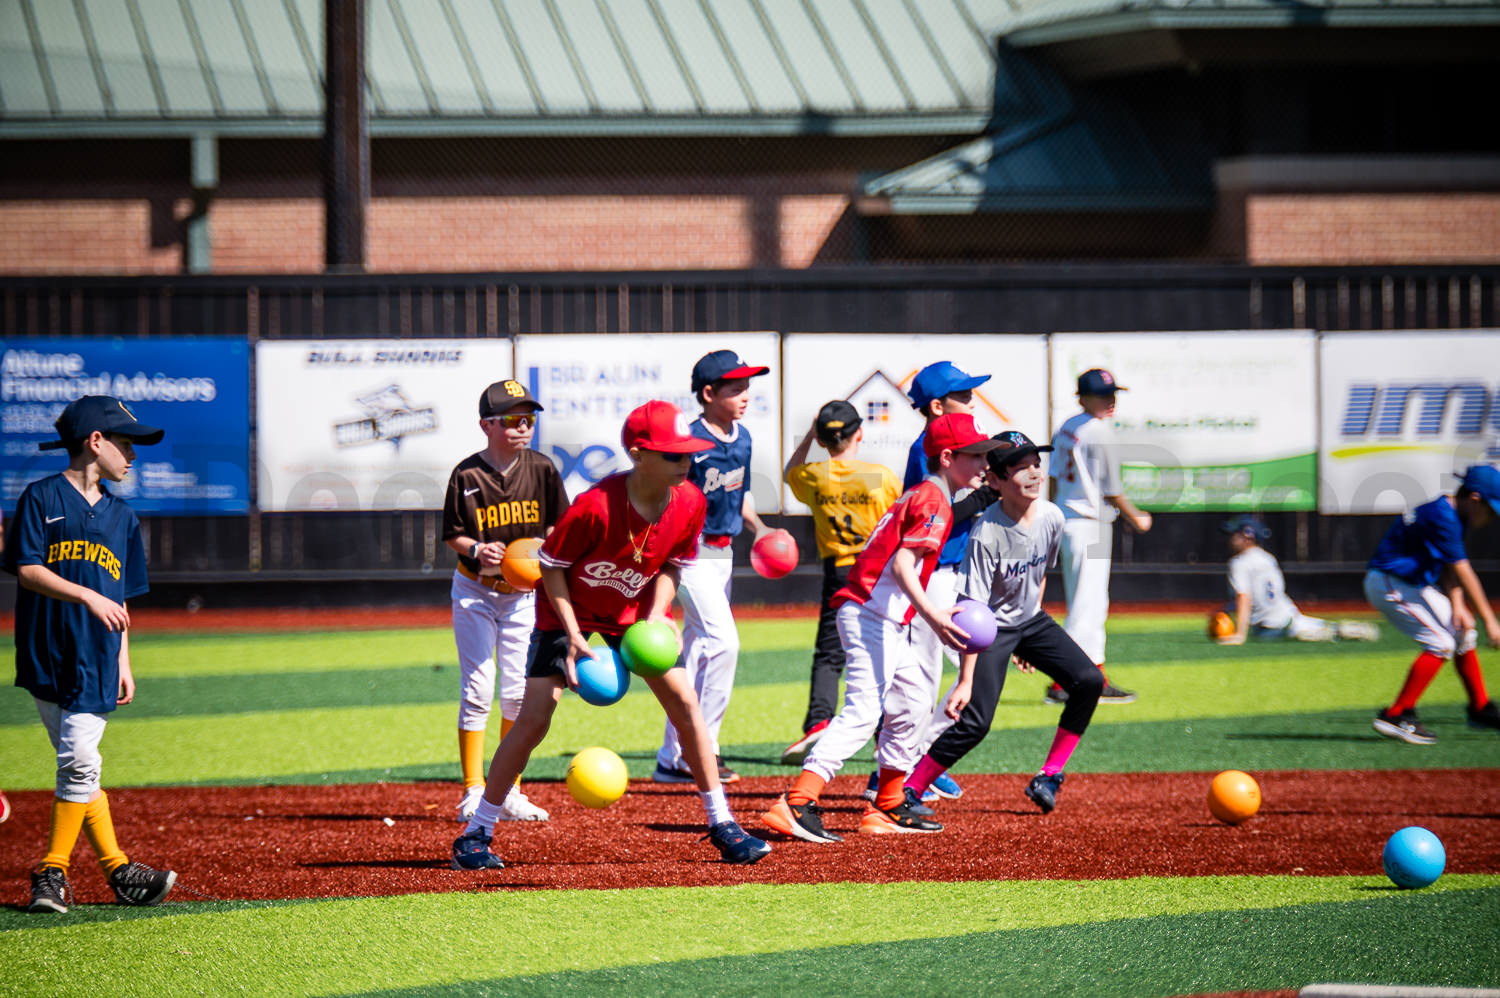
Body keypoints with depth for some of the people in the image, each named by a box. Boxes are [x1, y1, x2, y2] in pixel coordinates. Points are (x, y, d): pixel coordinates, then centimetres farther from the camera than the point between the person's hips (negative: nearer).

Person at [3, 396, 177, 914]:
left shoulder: (121, 516, 16)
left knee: (78, 764, -9)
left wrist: (123, 663, 13)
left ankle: (53, 872, 0)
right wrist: (85, 595, -18)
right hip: (45, 656, -3)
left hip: (94, 662, 3)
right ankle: (117, 870, 3)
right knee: (78, 765, -3)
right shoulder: (43, 498, 0)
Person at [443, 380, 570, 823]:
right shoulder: (467, 475, -12)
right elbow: (452, 535, -5)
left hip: (523, 592, 3)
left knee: (519, 693, 4)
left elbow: (557, 524, 6)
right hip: (475, 591, -3)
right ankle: (473, 794, -1)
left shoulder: (541, 470, -4)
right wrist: (477, 551, -24)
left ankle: (509, 792, 15)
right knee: (478, 690, -6)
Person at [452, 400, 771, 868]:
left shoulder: (689, 504, -18)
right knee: (534, 718, -10)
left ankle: (722, 827, 5)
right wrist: (574, 636, -23)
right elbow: (551, 565, -19)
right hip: (570, 611, -4)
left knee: (686, 704, -5)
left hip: (636, 613, 4)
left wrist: (655, 617, -17)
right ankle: (476, 834, -2)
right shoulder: (595, 506, -33)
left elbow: (670, 566, -1)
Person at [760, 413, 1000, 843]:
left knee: (913, 702, 20)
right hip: (873, 614, -11)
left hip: (889, 624, 11)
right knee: (863, 711, -18)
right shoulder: (934, 501, -10)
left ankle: (888, 808, 27)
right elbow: (903, 564, -22)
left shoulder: (918, 495, 20)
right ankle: (795, 805, -28)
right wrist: (933, 615, -34)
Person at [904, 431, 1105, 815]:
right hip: (991, 629, -6)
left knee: (1089, 681, -9)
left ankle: (1049, 777, 3)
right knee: (974, 721, -17)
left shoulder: (1051, 518, -10)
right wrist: (965, 681, -31)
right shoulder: (986, 535, -28)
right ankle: (906, 792, -5)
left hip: (1031, 621, 6)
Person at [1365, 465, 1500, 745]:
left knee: (1463, 633, 13)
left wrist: (1457, 606, -11)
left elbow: (1451, 568, 5)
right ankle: (1396, 717, -17)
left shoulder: (1452, 514, 8)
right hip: (1390, 584, -10)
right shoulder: (1442, 517, -24)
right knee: (1441, 642, -18)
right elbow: (1463, 573, -24)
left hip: (1414, 584, 10)